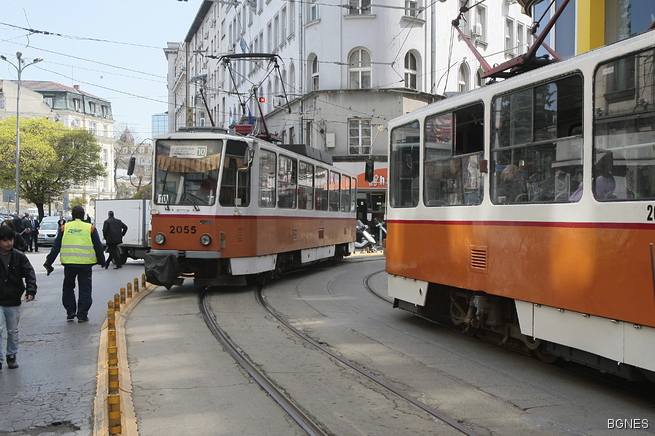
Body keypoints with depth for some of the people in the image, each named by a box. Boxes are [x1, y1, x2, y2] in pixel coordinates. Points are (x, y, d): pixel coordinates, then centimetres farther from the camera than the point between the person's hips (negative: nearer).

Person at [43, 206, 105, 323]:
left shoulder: (65, 228, 6)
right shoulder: (90, 228, 2)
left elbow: (56, 246, 6)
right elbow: (98, 247, 6)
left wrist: (48, 262, 11)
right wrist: (102, 261, 17)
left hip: (69, 263, 1)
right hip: (85, 264, -1)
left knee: (68, 288, 19)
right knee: (85, 290, 5)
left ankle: (70, 311, 17)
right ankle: (82, 315, 3)